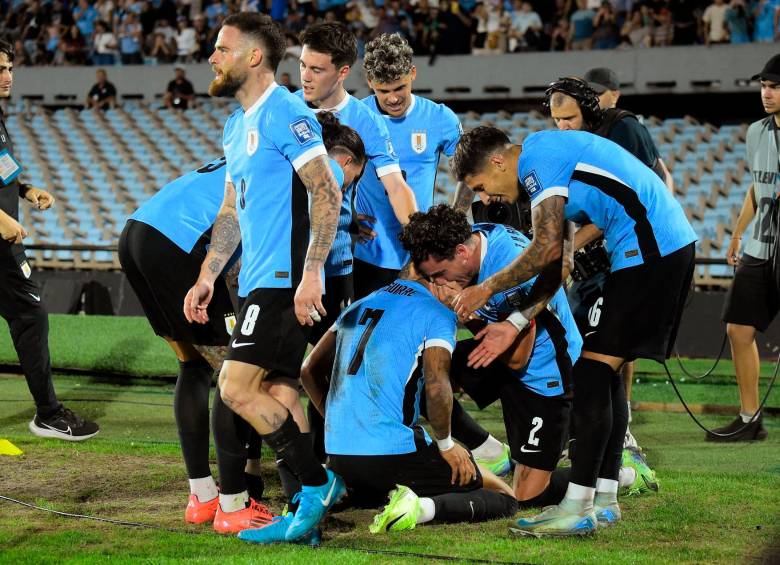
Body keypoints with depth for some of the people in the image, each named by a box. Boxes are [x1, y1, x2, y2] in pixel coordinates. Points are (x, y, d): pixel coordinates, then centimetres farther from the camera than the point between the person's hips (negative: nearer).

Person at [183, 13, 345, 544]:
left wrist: (311, 272, -22)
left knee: (238, 387, -13)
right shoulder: (237, 125, 19)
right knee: (274, 390, 8)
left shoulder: (284, 113, -12)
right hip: (260, 280, 10)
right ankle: (314, 497, 11)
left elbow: (327, 194, -17)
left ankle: (316, 485, -6)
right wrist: (207, 276, 18)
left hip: (284, 280, -10)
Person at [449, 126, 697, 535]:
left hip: (648, 246, -10)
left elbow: (547, 249, -15)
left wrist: (486, 289, -5)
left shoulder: (536, 157, -9)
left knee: (592, 373, -11)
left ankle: (577, 508, -13)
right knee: (605, 374, 14)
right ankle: (604, 497, 16)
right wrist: (515, 323, 16)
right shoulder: (551, 162, 22)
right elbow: (555, 268, 23)